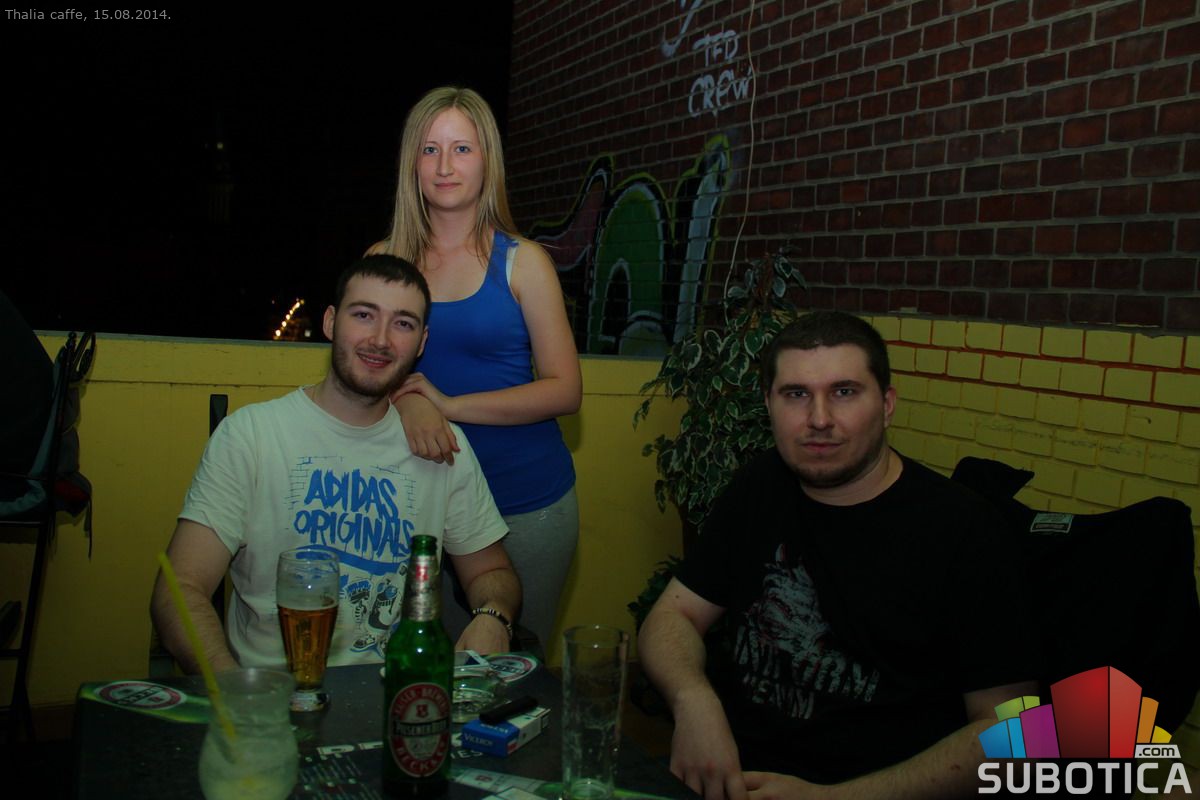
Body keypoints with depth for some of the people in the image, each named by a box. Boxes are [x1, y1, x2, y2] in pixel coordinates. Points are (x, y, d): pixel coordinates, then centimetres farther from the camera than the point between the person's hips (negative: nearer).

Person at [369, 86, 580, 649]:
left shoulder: (522, 262, -3)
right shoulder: (384, 259, 5)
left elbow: (565, 391, -6)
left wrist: (449, 404, -16)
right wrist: (409, 403, -17)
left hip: (525, 499, -2)